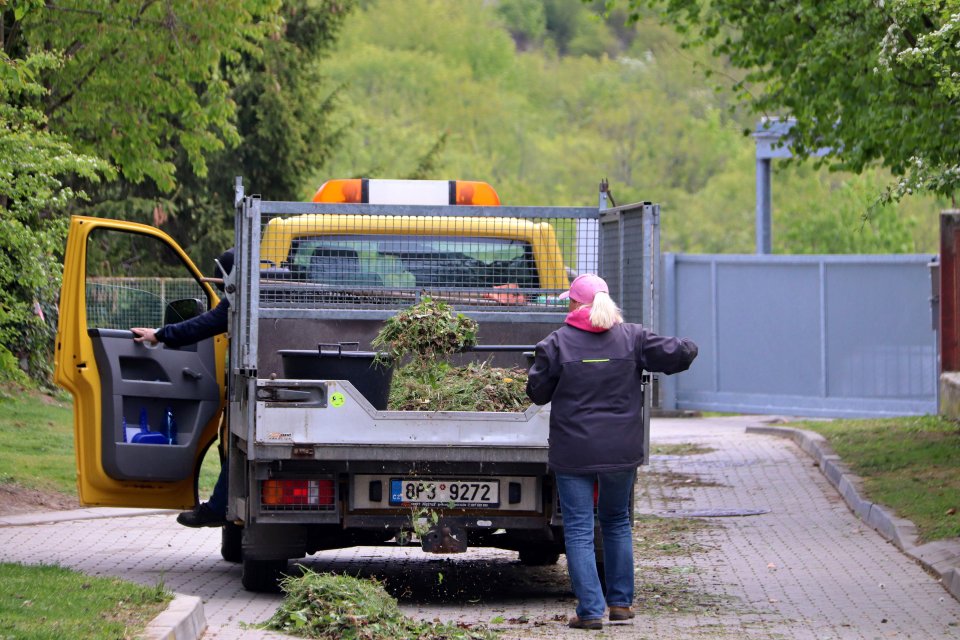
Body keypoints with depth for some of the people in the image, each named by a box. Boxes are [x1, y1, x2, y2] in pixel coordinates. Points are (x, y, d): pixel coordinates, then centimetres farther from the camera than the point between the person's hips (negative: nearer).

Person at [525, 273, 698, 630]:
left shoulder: (557, 343, -7)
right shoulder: (631, 338, -1)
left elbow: (537, 393, 1)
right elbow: (675, 354, 0)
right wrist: (687, 349, 23)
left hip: (573, 453, -3)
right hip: (621, 450, 3)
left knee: (579, 530, 1)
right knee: (617, 523, 20)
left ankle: (591, 610, -5)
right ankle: (621, 602, 22)